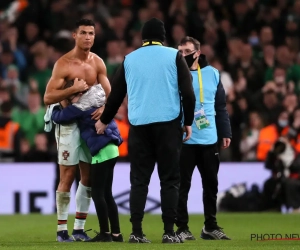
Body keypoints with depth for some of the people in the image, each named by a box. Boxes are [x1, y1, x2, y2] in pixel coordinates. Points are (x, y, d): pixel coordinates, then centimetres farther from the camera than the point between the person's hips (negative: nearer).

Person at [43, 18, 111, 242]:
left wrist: (103, 108, -16)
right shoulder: (63, 64, -12)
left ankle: (79, 228, 14)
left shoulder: (97, 63, 5)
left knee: (88, 176, 6)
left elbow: (109, 93, 5)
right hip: (69, 123, -6)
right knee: (67, 176, -5)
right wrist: (73, 89, -26)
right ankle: (62, 230, 0)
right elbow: (48, 98, -16)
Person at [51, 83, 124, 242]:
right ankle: (116, 233, 11)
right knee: (106, 194, 12)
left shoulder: (81, 107, -10)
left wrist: (53, 108, 18)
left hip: (101, 151, -9)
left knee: (97, 193, -2)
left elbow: (59, 117, -4)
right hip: (110, 148, 9)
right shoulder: (98, 99, 12)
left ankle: (105, 233, -1)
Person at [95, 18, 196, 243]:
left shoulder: (129, 59, 11)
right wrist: (188, 121, 6)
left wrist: (104, 121, 29)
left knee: (139, 180, 5)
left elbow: (116, 94, 16)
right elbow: (187, 92, -3)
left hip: (139, 125, 2)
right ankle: (169, 232, -4)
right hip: (168, 123, -2)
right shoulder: (174, 56, 4)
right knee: (169, 179, 2)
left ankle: (136, 232, -2)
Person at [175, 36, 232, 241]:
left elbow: (221, 106, 13)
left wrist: (225, 133, 10)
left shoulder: (212, 73, 7)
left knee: (211, 184, 11)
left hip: (210, 139, 4)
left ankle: (210, 227, 21)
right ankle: (182, 228, 6)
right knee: (182, 185, 0)